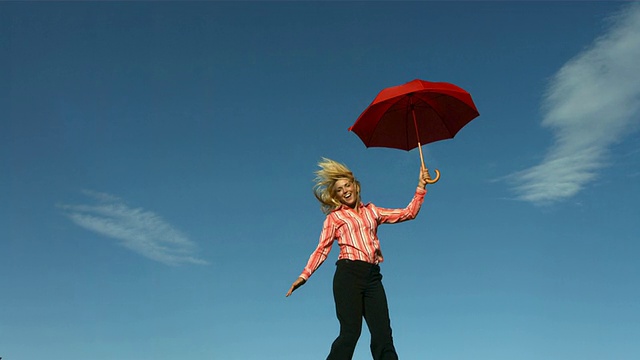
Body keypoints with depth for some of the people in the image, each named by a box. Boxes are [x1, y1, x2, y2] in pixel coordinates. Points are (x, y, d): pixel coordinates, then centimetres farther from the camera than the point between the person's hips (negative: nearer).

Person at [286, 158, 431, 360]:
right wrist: (305, 275, -9)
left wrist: (421, 187, 12)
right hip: (349, 273, -4)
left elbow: (408, 213, 19)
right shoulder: (334, 217, 11)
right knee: (350, 332, -12)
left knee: (383, 334, -3)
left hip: (372, 275, 4)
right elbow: (322, 249, 3)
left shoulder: (371, 211, 20)